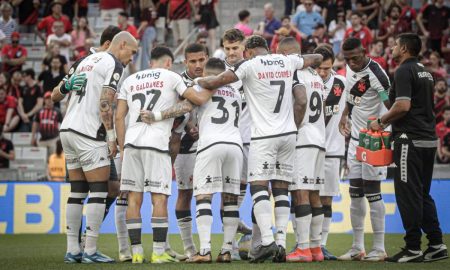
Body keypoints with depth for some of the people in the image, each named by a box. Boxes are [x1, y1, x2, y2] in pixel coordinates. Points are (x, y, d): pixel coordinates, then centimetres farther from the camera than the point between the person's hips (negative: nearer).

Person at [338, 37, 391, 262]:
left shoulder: (375, 74, -21)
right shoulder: (351, 69, 6)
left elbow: (392, 107, -22)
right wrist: (345, 114, 13)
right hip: (355, 138, 8)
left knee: (372, 192, -6)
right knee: (355, 193, 9)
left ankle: (379, 249, -1)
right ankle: (357, 247, 15)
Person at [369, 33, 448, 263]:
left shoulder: (404, 71, -11)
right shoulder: (425, 72, 18)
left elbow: (403, 106, -21)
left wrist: (381, 121, -7)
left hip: (410, 140, -9)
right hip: (429, 139, 9)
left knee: (408, 194, -5)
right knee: (423, 194, 14)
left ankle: (413, 248, -4)